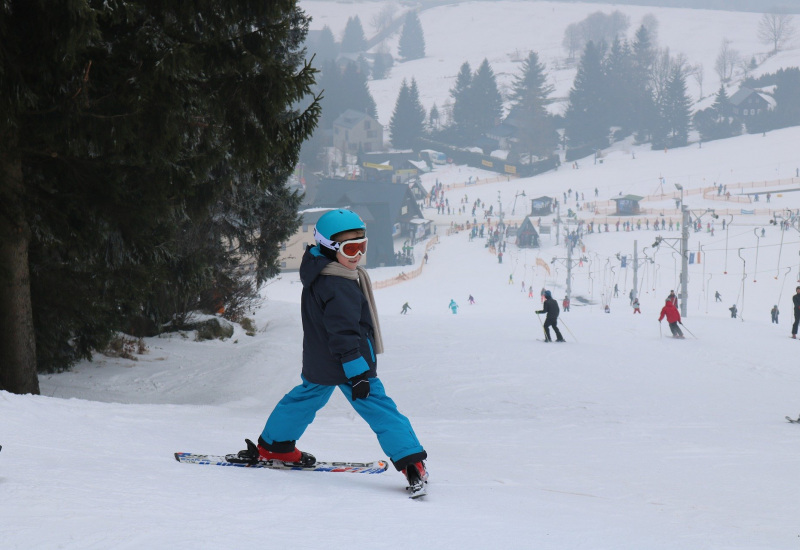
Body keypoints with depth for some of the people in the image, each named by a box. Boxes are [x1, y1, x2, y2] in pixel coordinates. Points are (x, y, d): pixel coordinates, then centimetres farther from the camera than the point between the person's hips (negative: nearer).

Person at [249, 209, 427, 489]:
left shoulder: (316, 274, 6)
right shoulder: (340, 288, -25)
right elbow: (344, 333, -28)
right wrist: (357, 372, -26)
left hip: (317, 363, 9)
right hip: (344, 366, -9)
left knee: (308, 395, 28)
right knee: (379, 408, -7)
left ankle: (274, 445, 39)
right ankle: (410, 461, -11)